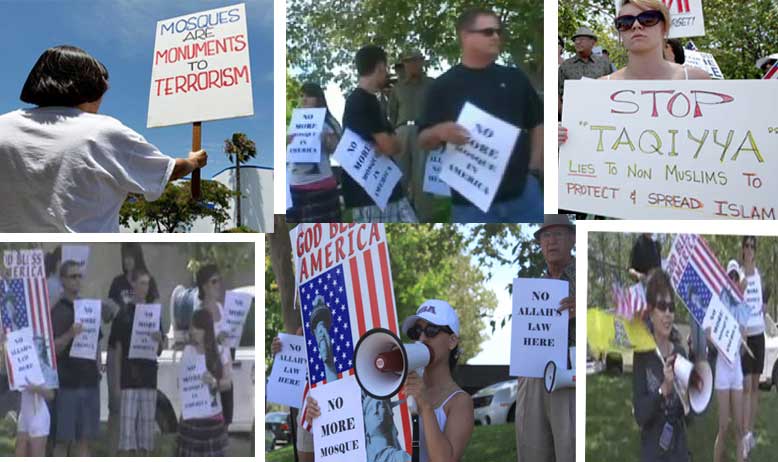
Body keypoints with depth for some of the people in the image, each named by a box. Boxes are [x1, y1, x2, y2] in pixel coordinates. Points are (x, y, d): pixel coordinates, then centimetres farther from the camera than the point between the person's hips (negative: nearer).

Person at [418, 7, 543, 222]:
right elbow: (424, 140, 1)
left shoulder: (514, 78, 9)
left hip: (522, 193, 3)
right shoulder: (445, 85, 1)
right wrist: (440, 132, -22)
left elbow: (537, 123, 17)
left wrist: (534, 168, 5)